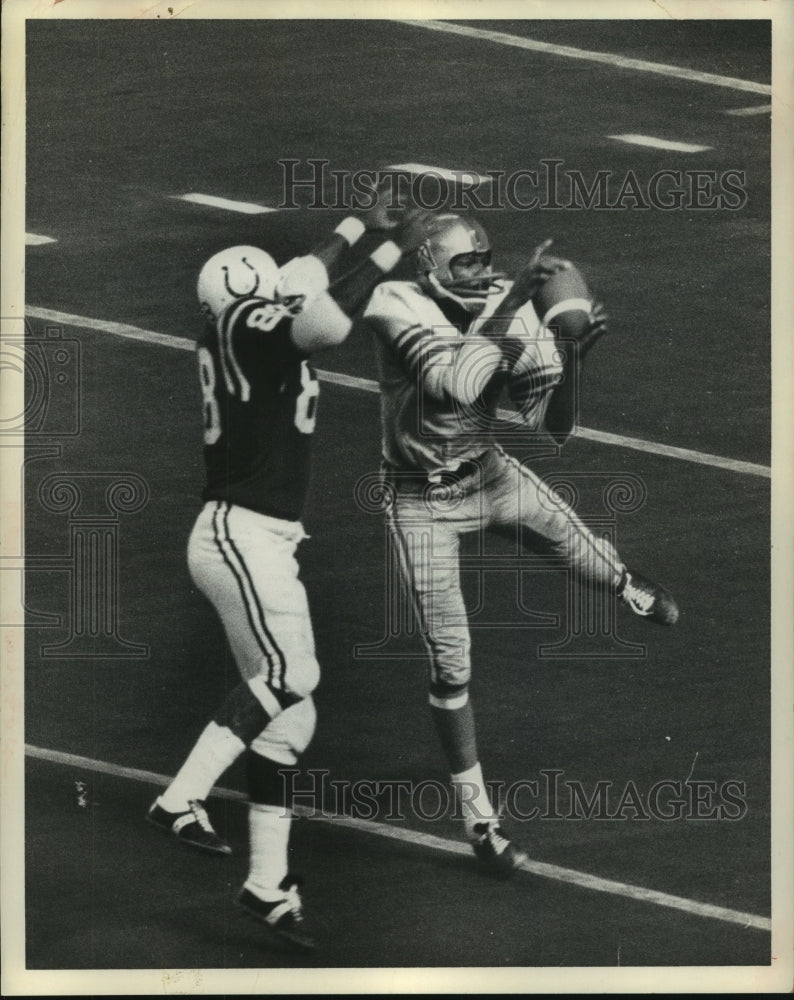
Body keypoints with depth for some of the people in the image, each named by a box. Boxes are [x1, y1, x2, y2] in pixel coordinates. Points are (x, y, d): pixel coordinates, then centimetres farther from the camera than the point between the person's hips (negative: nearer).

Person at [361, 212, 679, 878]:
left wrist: (573, 355, -27)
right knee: (452, 668, -2)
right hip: (425, 503, -4)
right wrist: (513, 302, -41)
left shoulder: (511, 309, -12)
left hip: (491, 475, 4)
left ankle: (628, 590, 55)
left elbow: (554, 424, -11)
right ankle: (479, 817, 13)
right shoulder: (398, 307, -26)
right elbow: (455, 383, -44)